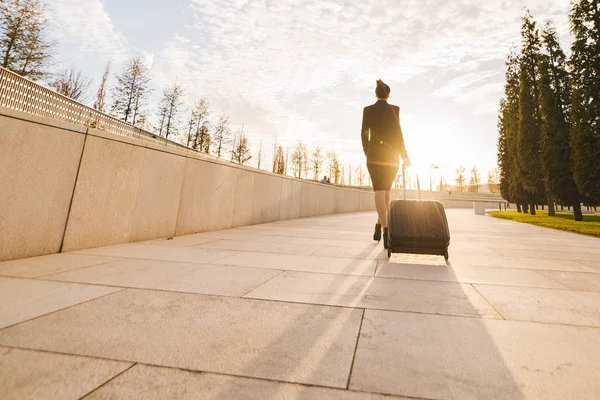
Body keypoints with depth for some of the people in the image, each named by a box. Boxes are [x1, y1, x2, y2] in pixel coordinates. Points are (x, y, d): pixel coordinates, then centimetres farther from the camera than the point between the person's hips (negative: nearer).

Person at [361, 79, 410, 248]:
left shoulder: (367, 110, 4)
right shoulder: (394, 109, -1)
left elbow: (364, 134, 6)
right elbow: (397, 133, -7)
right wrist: (404, 156, -3)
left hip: (374, 155, 0)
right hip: (391, 155, 0)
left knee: (379, 192, -6)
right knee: (386, 190, 16)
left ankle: (386, 232, -20)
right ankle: (379, 226, 15)